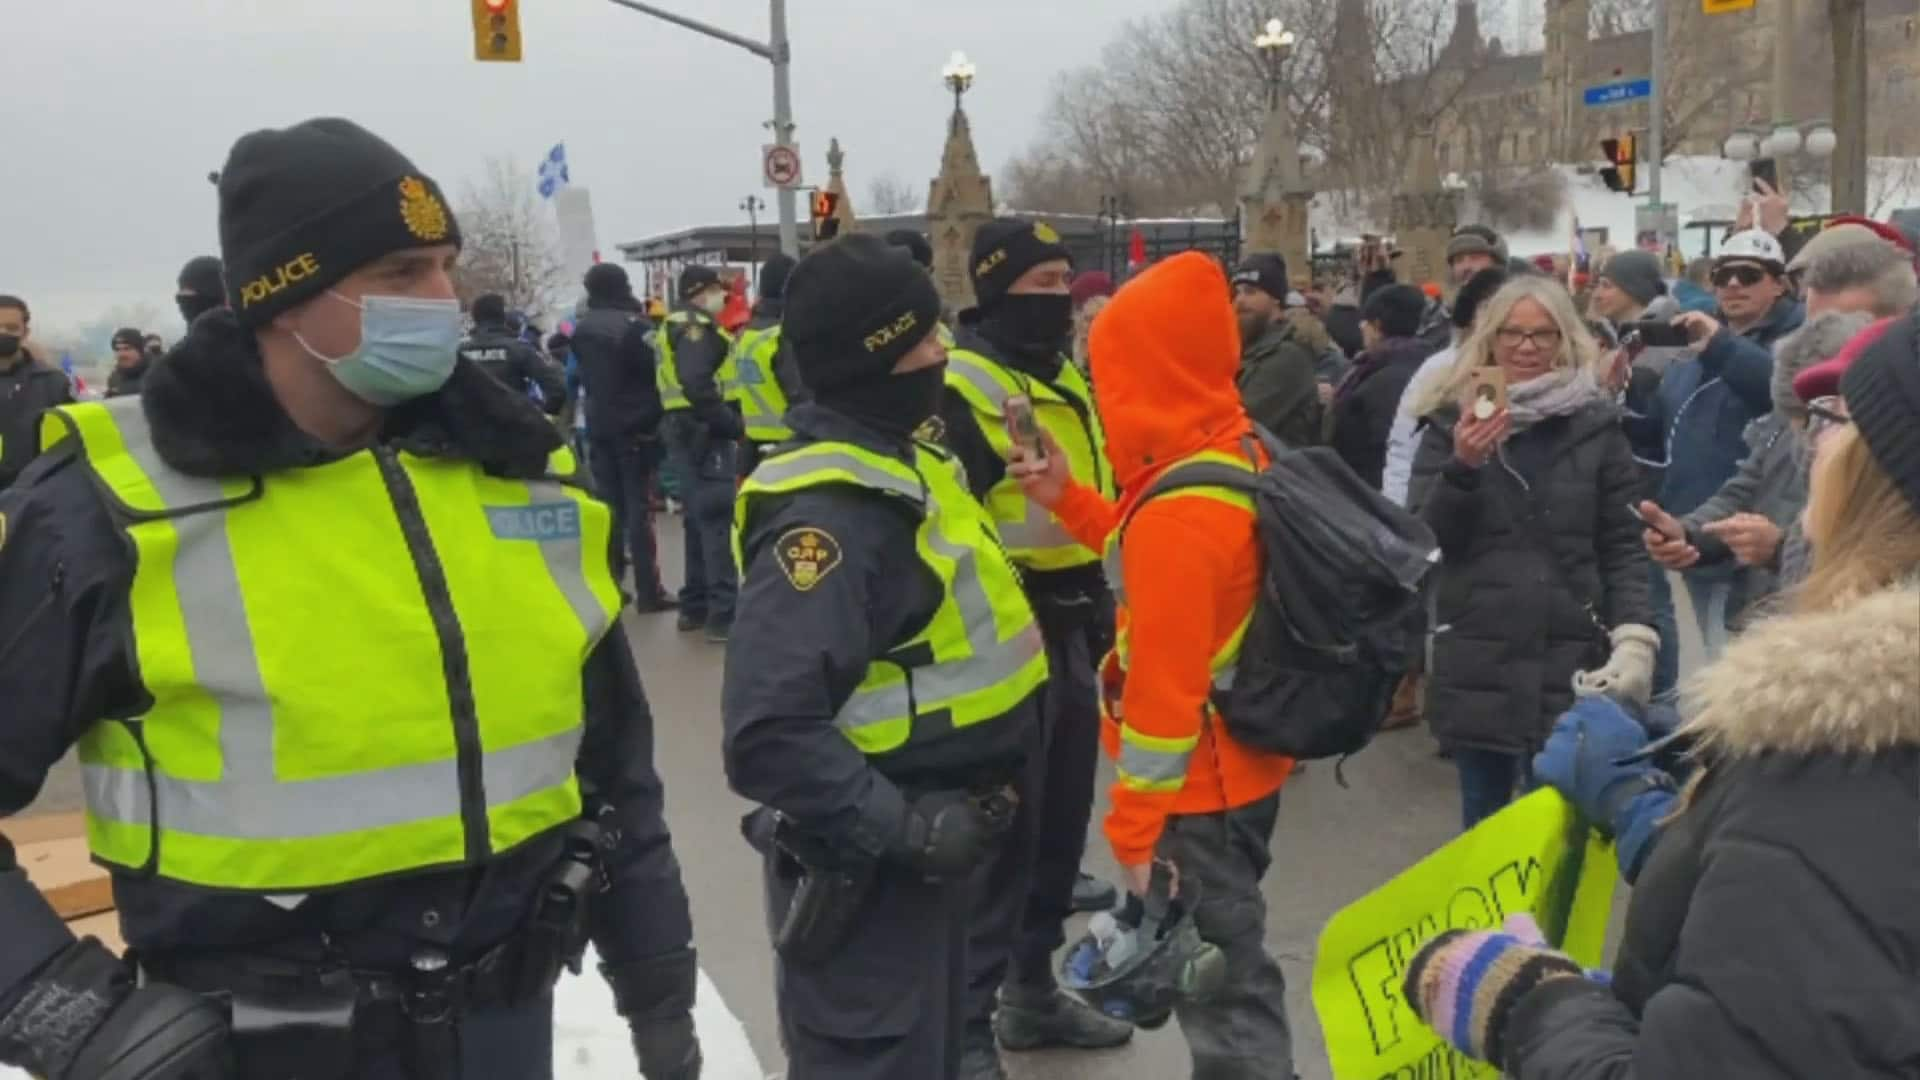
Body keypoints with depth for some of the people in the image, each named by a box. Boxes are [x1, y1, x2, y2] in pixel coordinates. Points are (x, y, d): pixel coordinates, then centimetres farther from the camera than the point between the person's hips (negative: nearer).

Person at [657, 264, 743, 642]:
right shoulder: (696, 327, -13)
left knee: (700, 518, 16)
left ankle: (694, 606, 21)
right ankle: (724, 615, -13)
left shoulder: (676, 326, 20)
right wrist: (734, 424, -21)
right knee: (720, 519, -11)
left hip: (685, 429, 11)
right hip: (705, 432, -11)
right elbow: (697, 385, -26)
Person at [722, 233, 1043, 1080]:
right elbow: (768, 735, -35)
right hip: (869, 869, -10)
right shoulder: (828, 513, -27)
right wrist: (894, 828, -27)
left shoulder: (899, 463, 6)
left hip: (928, 843, 10)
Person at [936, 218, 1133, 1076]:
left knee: (1060, 820, 17)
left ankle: (1032, 991, 33)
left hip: (1069, 628, 9)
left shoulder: (1066, 380, 14)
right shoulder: (961, 389, -15)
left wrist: (1101, 618, 21)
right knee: (1001, 833, -4)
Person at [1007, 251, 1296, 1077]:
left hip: (1196, 784, -10)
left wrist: (1136, 827, -16)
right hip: (1242, 760, 10)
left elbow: (1165, 692, -27)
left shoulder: (1179, 512, -29)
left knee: (1223, 981, 5)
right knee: (1225, 953, 25)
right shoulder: (1242, 455, 0)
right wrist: (1069, 500, 8)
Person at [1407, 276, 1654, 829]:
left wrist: (1635, 634, -9)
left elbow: (1623, 544, 3)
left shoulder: (1596, 423, 4)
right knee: (1485, 818, 11)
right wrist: (1463, 467, -17)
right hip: (1476, 661, 1)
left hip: (1570, 658, -1)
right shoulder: (1452, 421, 5)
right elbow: (1423, 537, -1)